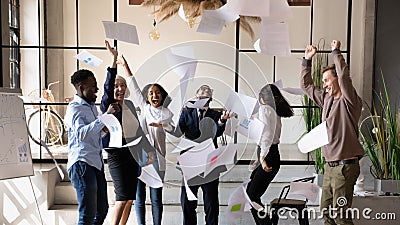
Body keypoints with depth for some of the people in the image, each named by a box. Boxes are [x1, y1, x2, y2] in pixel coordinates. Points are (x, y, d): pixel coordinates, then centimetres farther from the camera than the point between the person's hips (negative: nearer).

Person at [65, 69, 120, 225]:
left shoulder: (91, 105, 18)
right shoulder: (74, 108, -10)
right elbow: (81, 133, -29)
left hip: (96, 162, 9)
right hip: (82, 163, -9)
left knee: (102, 209, 15)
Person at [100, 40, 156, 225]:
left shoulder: (129, 104, 12)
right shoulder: (107, 105, -7)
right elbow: (107, 86, -26)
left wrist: (149, 150, 18)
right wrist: (114, 59, -35)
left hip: (132, 153, 7)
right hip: (117, 153, -6)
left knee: (130, 197, 10)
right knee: (122, 197, -9)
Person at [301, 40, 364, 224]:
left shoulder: (349, 101, -9)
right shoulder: (326, 99, 12)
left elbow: (344, 75, -26)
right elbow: (306, 85, 22)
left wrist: (336, 52, -16)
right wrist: (307, 60, 17)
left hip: (345, 166, -8)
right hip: (330, 166, 8)